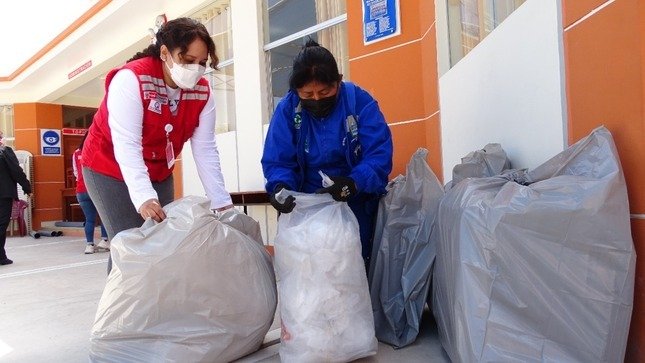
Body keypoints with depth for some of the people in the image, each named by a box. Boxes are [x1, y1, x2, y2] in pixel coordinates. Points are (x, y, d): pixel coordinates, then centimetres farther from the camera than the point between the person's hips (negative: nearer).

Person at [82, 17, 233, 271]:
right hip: (109, 167, -5)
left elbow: (205, 151, -13)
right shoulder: (131, 79, -25)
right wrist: (144, 197, -45)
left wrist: (222, 203, -19)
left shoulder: (202, 92, -11)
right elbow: (126, 145, -33)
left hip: (158, 173, 5)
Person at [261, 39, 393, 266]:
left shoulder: (360, 102, -14)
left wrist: (354, 183, -37)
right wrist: (280, 186, -30)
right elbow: (277, 161, -8)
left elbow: (379, 154, -19)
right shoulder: (287, 109, -8)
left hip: (357, 204, -1)